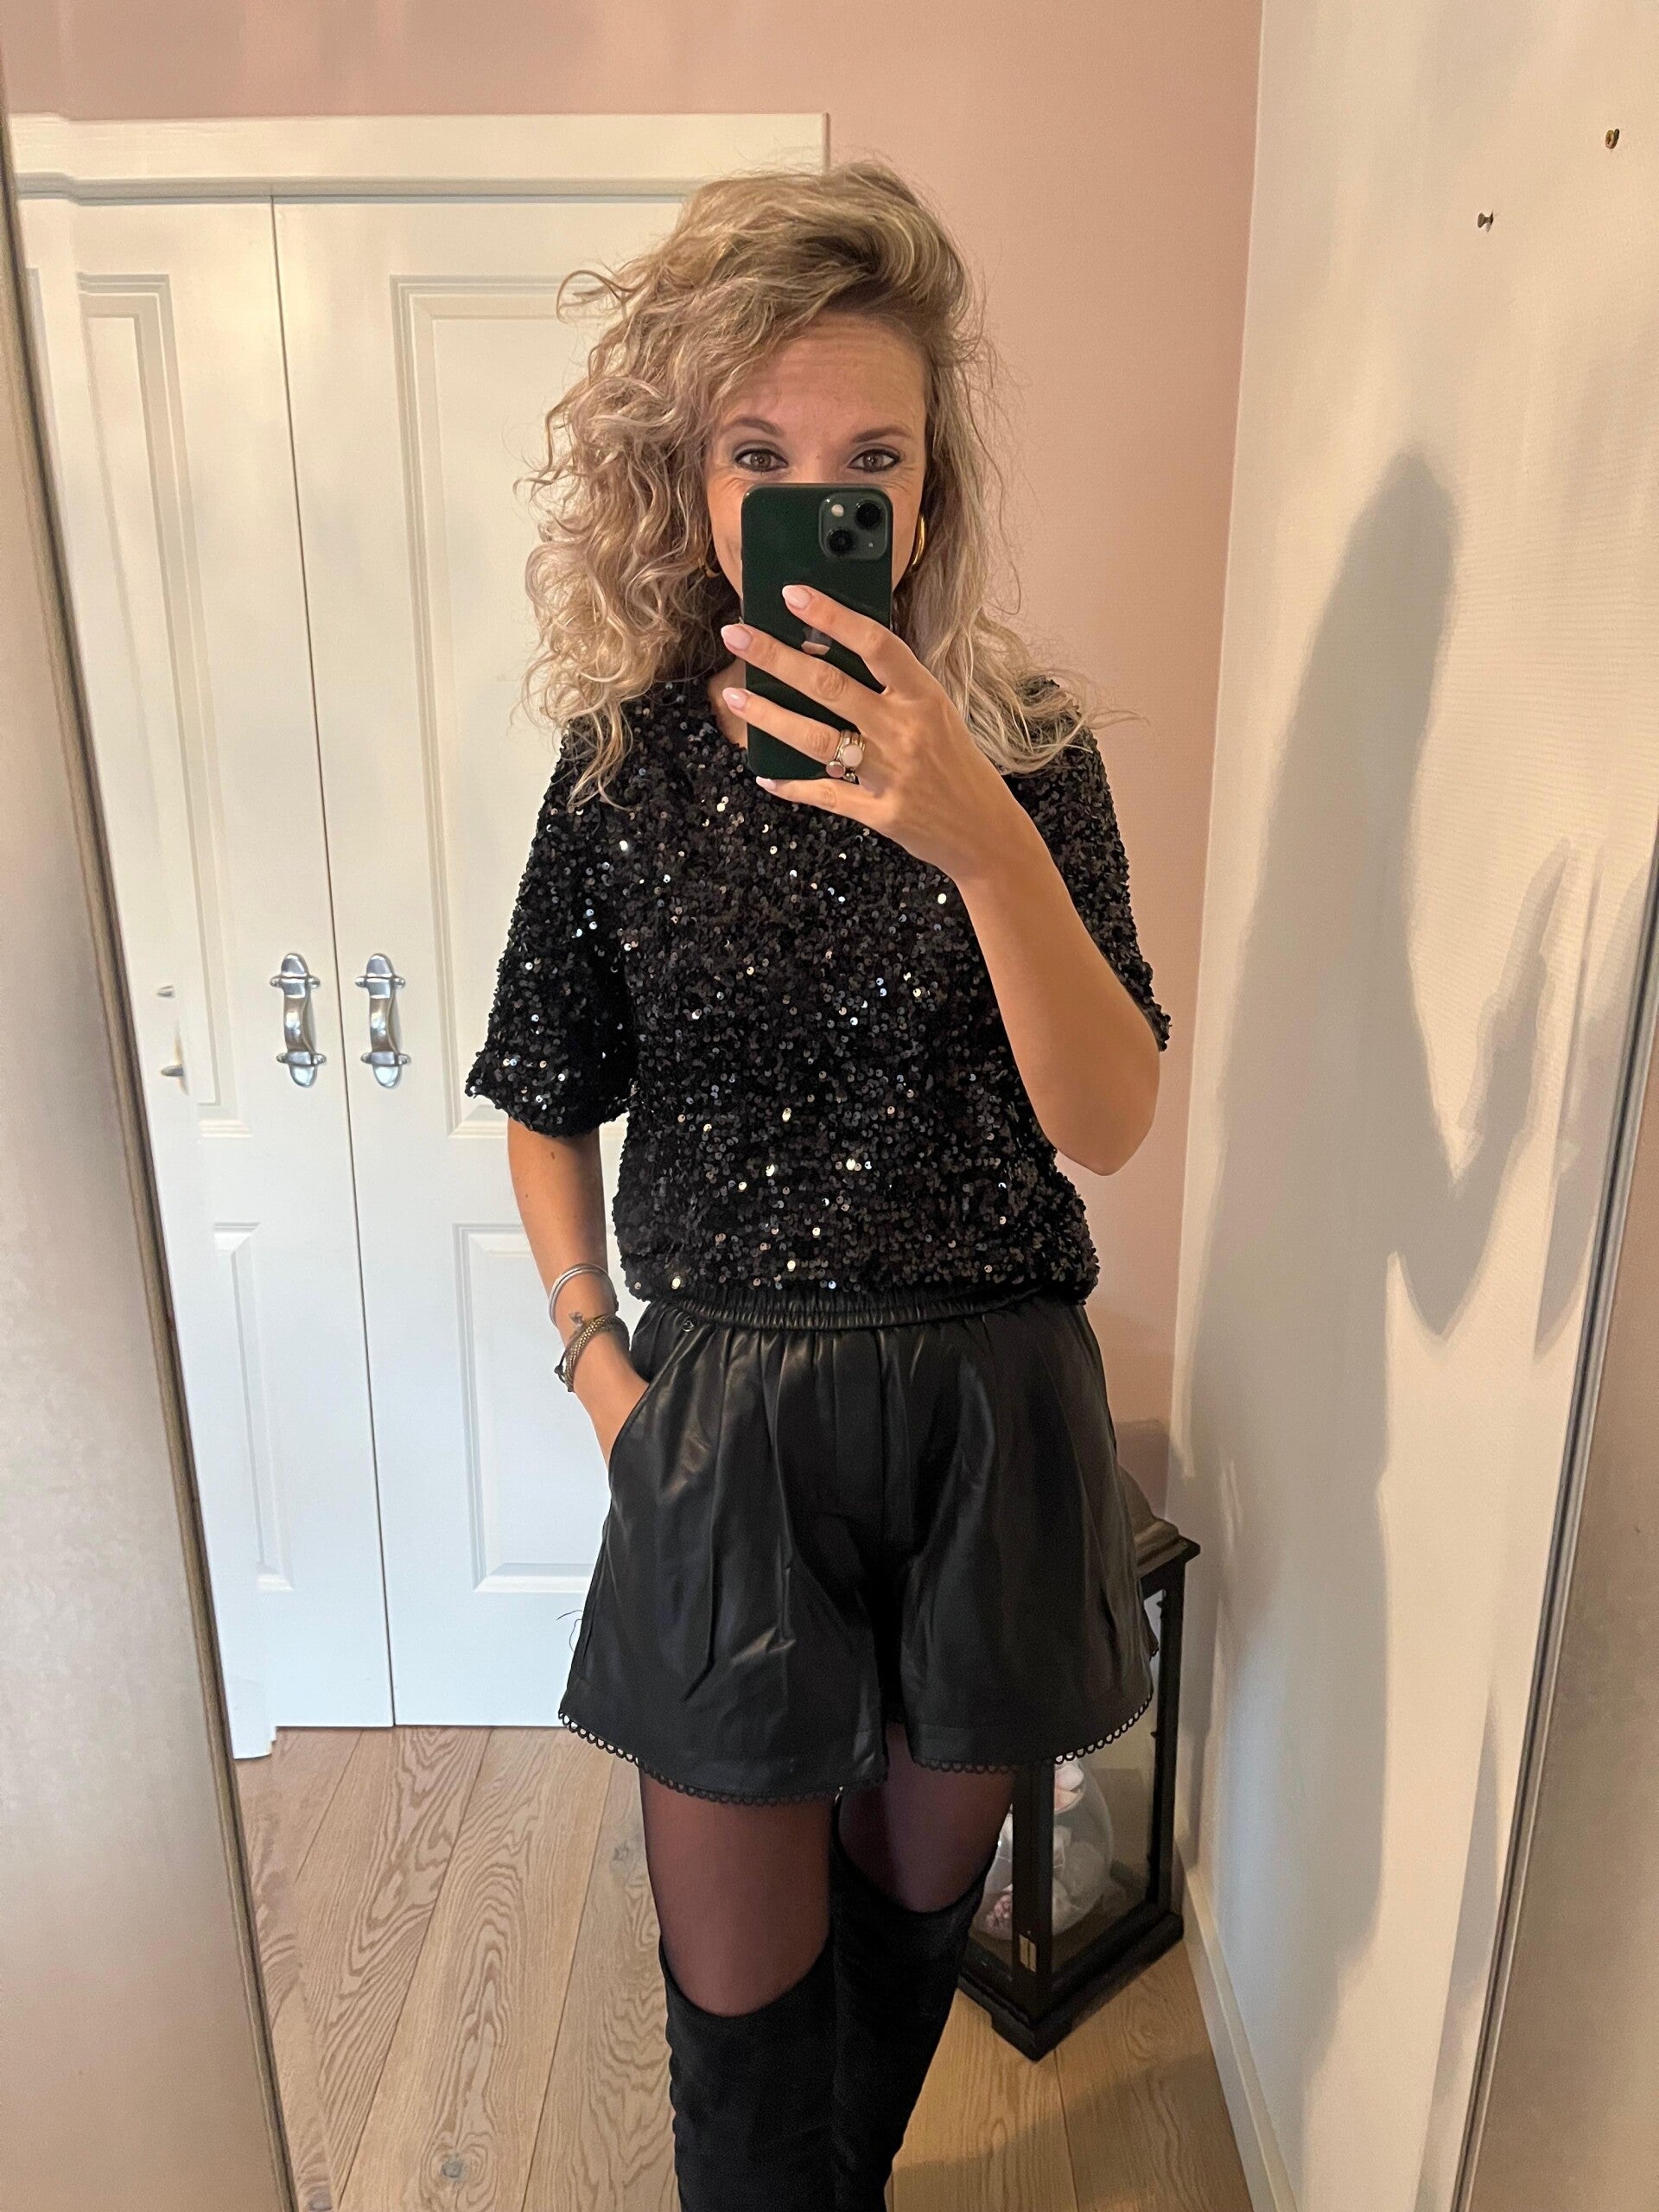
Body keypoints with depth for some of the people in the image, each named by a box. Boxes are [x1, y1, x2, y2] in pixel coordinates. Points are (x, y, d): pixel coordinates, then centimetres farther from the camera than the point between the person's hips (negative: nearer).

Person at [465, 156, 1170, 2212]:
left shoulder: (1031, 748, -6)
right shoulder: (625, 761, -3)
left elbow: (1107, 1123, -15)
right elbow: (549, 1104, 7)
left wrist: (982, 837, -29)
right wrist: (595, 1351, -2)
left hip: (987, 1406, 1)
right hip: (728, 1417, 0)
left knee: (917, 1884, 24)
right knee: (739, 1984, 12)